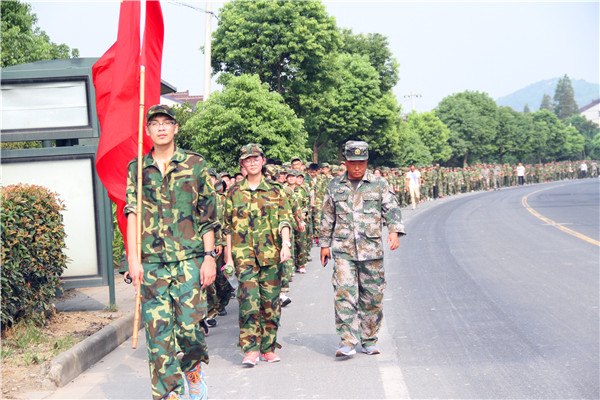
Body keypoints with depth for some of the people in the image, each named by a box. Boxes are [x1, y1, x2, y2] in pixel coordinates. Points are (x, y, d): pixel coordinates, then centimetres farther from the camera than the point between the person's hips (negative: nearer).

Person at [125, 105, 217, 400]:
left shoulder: (195, 164, 5)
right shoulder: (137, 168, 9)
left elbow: (208, 216, 3)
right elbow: (132, 214, 3)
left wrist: (209, 257, -3)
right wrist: (133, 259, -6)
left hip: (189, 259, -1)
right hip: (151, 262, 2)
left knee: (189, 324, -6)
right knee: (158, 332, 1)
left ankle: (193, 369, 26)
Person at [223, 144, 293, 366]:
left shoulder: (275, 191, 9)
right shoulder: (234, 192, 9)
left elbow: (284, 220, 1)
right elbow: (228, 226, 11)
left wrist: (285, 244, -15)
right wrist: (228, 255, 6)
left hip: (271, 254, 1)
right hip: (243, 254, -1)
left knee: (271, 302, 5)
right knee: (248, 299, -14)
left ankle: (268, 348, 16)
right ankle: (250, 350, -11)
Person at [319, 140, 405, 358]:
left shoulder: (379, 185, 6)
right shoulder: (335, 186, 9)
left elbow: (392, 209, 1)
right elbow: (327, 217, 15)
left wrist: (395, 230, -17)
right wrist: (324, 244, 13)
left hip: (372, 249, 0)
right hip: (343, 250, 0)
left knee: (372, 297, 6)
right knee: (344, 293, -12)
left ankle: (369, 340, 20)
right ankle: (348, 342, -11)